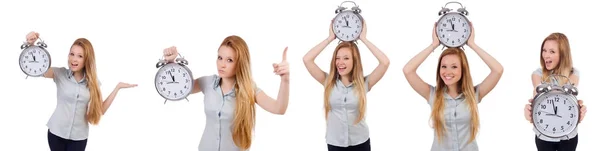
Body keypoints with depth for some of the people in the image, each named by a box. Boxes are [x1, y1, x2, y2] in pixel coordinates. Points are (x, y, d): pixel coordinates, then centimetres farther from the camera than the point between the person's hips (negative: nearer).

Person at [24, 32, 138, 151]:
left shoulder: (92, 81, 0)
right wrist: (31, 45, -36)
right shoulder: (60, 74, -5)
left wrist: (118, 87, -2)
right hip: (56, 132, -1)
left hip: (79, 137, 1)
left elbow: (100, 110, 0)